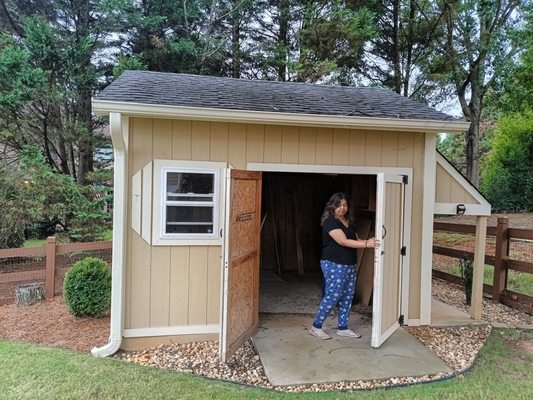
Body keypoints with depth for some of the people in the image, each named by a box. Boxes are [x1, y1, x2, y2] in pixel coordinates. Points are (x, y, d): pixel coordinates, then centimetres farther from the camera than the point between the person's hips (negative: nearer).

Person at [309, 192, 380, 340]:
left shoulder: (349, 223, 14)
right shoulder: (330, 222, -13)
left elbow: (355, 240, 12)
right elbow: (343, 241, -22)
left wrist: (368, 242, -9)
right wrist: (366, 244, -27)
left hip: (350, 265, 9)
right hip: (334, 265, -8)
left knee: (347, 296, 10)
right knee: (333, 296, -6)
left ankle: (342, 328, 22)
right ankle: (316, 327, 7)